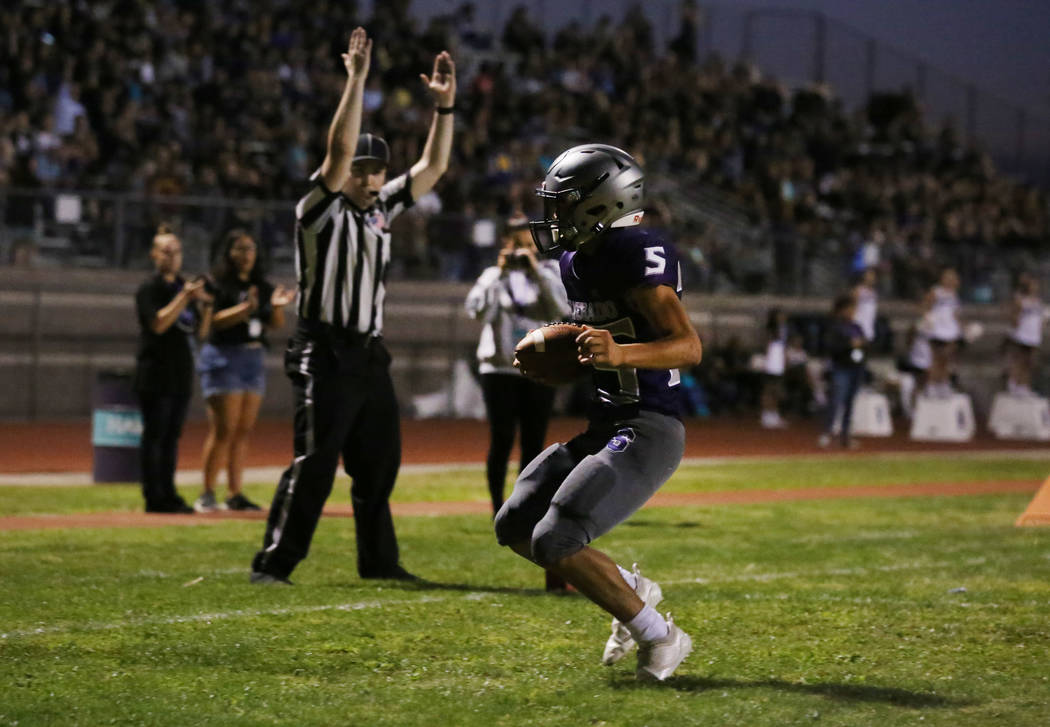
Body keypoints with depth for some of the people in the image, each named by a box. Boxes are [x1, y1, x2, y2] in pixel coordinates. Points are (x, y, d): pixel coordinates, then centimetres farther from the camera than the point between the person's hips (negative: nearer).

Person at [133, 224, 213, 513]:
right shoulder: (149, 288, -5)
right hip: (155, 372, -7)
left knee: (172, 435, 9)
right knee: (155, 434, -6)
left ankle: (168, 495, 13)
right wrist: (184, 298, -22)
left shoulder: (185, 287, 15)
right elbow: (158, 324, -19)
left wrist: (205, 307, -3)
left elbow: (201, 331, 14)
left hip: (181, 372, 7)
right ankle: (153, 497, -5)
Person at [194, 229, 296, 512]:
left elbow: (276, 324, 12)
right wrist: (245, 308, -30)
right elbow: (213, 320, -17)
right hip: (224, 355, -7)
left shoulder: (262, 287, 14)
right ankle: (207, 495, -7)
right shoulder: (217, 285, -4)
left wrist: (277, 306, -9)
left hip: (254, 358, 7)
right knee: (223, 430, -10)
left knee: (244, 430, 6)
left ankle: (234, 494, 10)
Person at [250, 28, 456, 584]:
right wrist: (356, 80, -25)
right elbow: (339, 150, -20)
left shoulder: (380, 208, 14)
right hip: (325, 355, -7)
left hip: (370, 355, 7)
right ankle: (273, 564, -10)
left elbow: (433, 168, 13)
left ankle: (378, 562, 21)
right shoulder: (321, 209, -5)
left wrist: (445, 105, 3)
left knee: (379, 465, 11)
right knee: (314, 464, -12)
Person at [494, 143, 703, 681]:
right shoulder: (577, 261, 11)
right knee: (514, 527, 10)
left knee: (555, 542, -18)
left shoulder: (638, 255, -19)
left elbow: (688, 346, -26)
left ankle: (660, 638, -2)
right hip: (602, 429, 10)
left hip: (647, 433, -10)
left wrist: (618, 354, -41)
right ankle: (633, 590, 22)